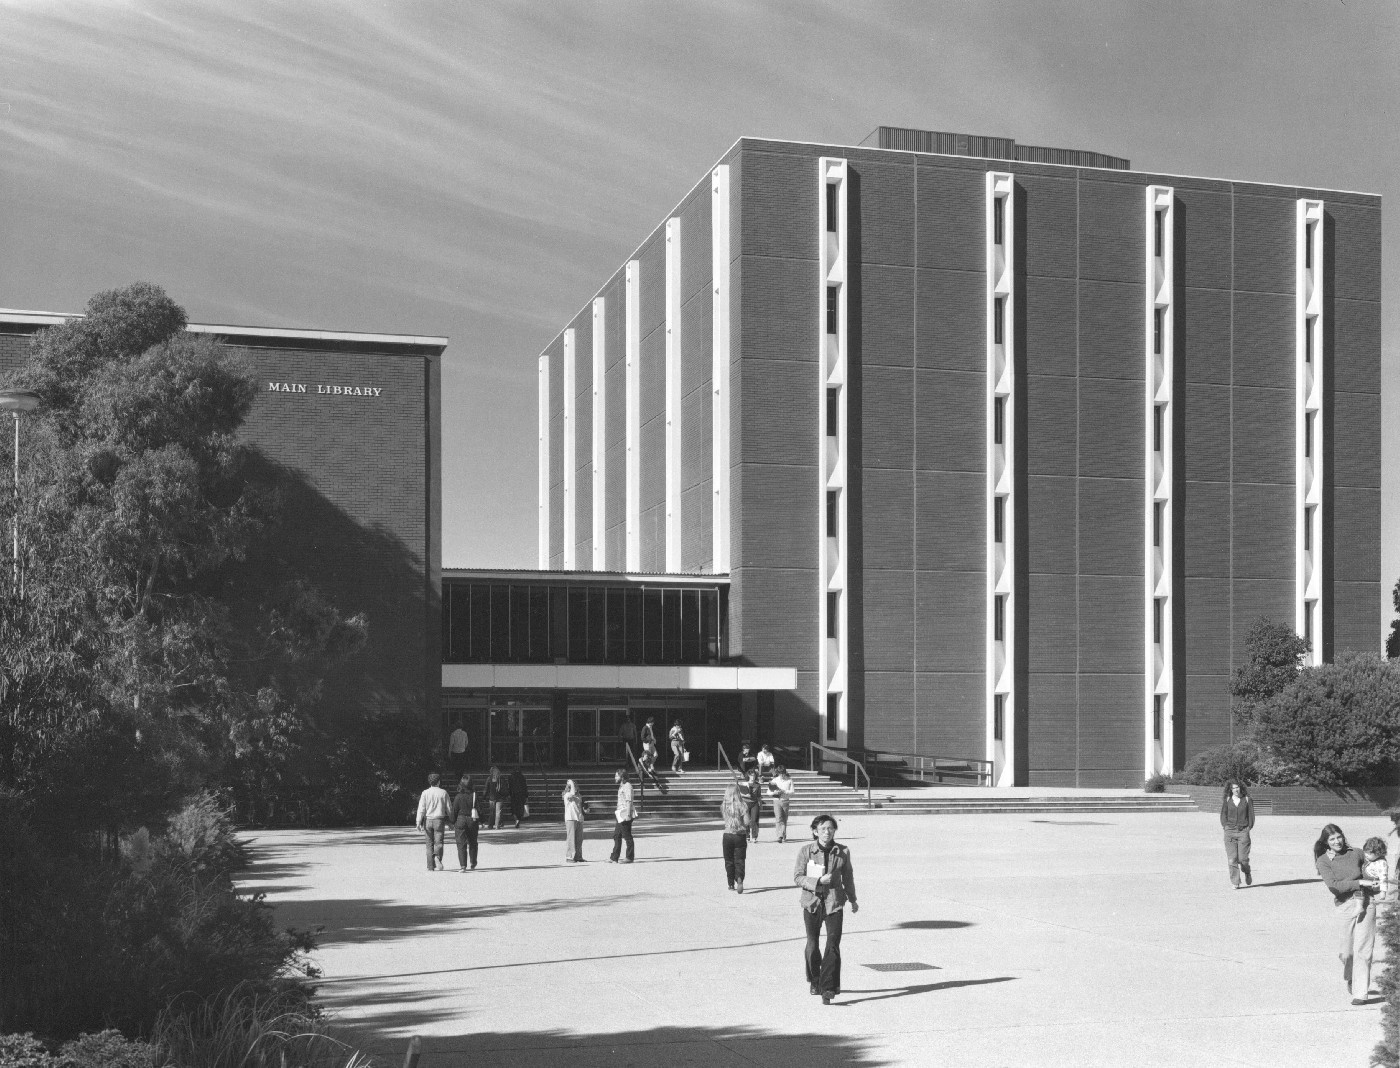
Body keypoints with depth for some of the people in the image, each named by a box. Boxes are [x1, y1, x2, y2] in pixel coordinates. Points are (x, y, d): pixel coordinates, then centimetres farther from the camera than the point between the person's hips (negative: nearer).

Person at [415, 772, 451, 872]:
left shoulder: (425, 793, 0)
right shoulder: (443, 793, 1)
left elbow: (421, 808, -6)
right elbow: (449, 808, 3)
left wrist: (419, 822, -8)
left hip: (428, 820, 1)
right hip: (439, 820, -1)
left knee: (429, 844, 8)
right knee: (438, 843, -1)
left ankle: (431, 866, 8)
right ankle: (437, 857, -29)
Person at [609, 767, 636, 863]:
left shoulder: (627, 786, -11)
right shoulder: (621, 786, 19)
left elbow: (629, 801, -18)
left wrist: (627, 815, -23)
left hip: (625, 815, -10)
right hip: (620, 815, 10)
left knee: (627, 836, -4)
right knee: (616, 836, 8)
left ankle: (629, 857, 1)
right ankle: (614, 858, 9)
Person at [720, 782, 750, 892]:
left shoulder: (724, 805, -5)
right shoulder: (742, 805, -9)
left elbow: (724, 817, 7)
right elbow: (747, 822, -11)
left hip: (727, 835, 1)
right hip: (740, 836, -1)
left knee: (729, 861, 14)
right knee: (739, 861, 2)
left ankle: (731, 884, 19)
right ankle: (739, 880, -22)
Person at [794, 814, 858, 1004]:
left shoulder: (843, 852, 0)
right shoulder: (805, 851, -5)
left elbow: (848, 877, 14)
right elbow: (797, 877, -6)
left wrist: (853, 900, 25)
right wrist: (819, 881, -20)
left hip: (834, 902, 0)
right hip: (812, 902, 0)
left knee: (833, 946, -11)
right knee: (812, 945, 11)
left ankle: (828, 989, -11)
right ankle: (814, 981, 35)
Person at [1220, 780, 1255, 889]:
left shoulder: (1247, 800, 5)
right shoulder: (1226, 800, 8)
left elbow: (1251, 814, 8)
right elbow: (1223, 814, 11)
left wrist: (1249, 827, -1)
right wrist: (1225, 827, 0)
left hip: (1243, 831, -1)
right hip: (1230, 832, 1)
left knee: (1243, 858, -6)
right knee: (1232, 858, -6)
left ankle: (1247, 873, 27)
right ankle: (1235, 883, 1)